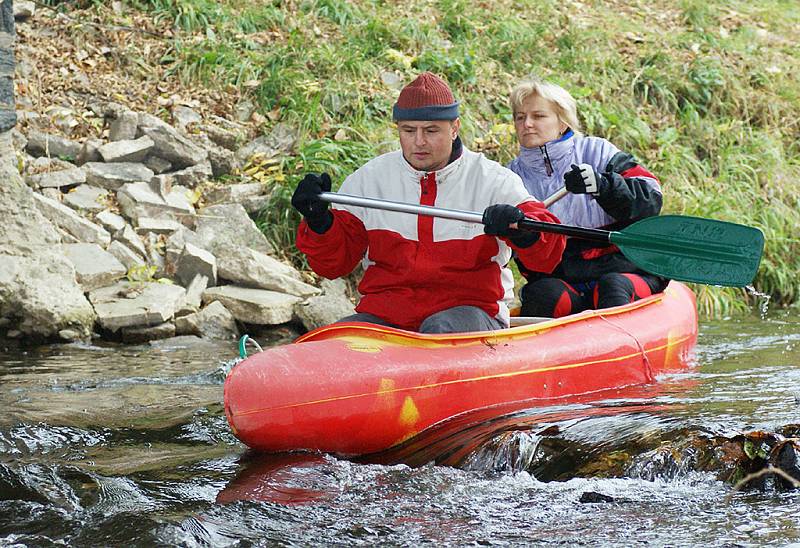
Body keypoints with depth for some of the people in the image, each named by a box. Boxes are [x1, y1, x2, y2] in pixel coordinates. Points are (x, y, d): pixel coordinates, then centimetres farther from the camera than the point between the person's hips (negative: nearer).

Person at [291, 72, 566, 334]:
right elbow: (333, 264, 9)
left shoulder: (492, 180, 2)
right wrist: (319, 222, -11)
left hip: (467, 310, -1)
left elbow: (549, 255, -7)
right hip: (384, 311, 1)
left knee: (440, 330, -35)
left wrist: (520, 229, -30)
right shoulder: (368, 179, 9)